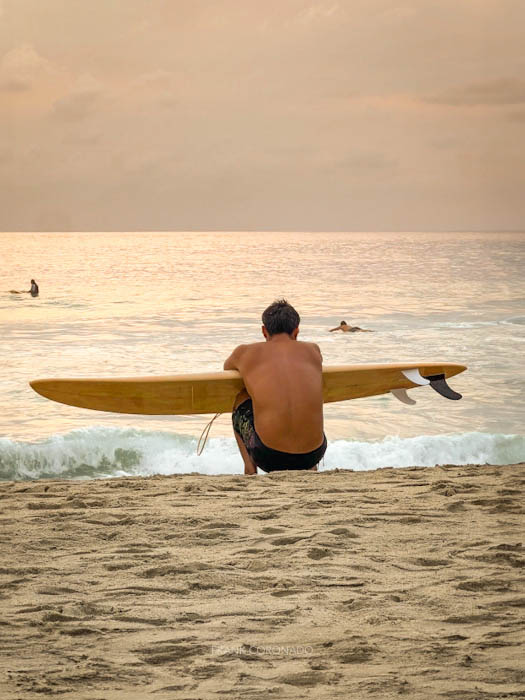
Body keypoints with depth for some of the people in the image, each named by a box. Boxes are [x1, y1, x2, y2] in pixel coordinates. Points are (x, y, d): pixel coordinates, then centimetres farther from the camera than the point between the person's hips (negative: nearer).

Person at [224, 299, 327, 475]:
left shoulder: (245, 353, 6)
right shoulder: (313, 351, 10)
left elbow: (227, 367, 32)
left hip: (268, 457, -2)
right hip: (312, 456, 2)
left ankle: (250, 470, 25)